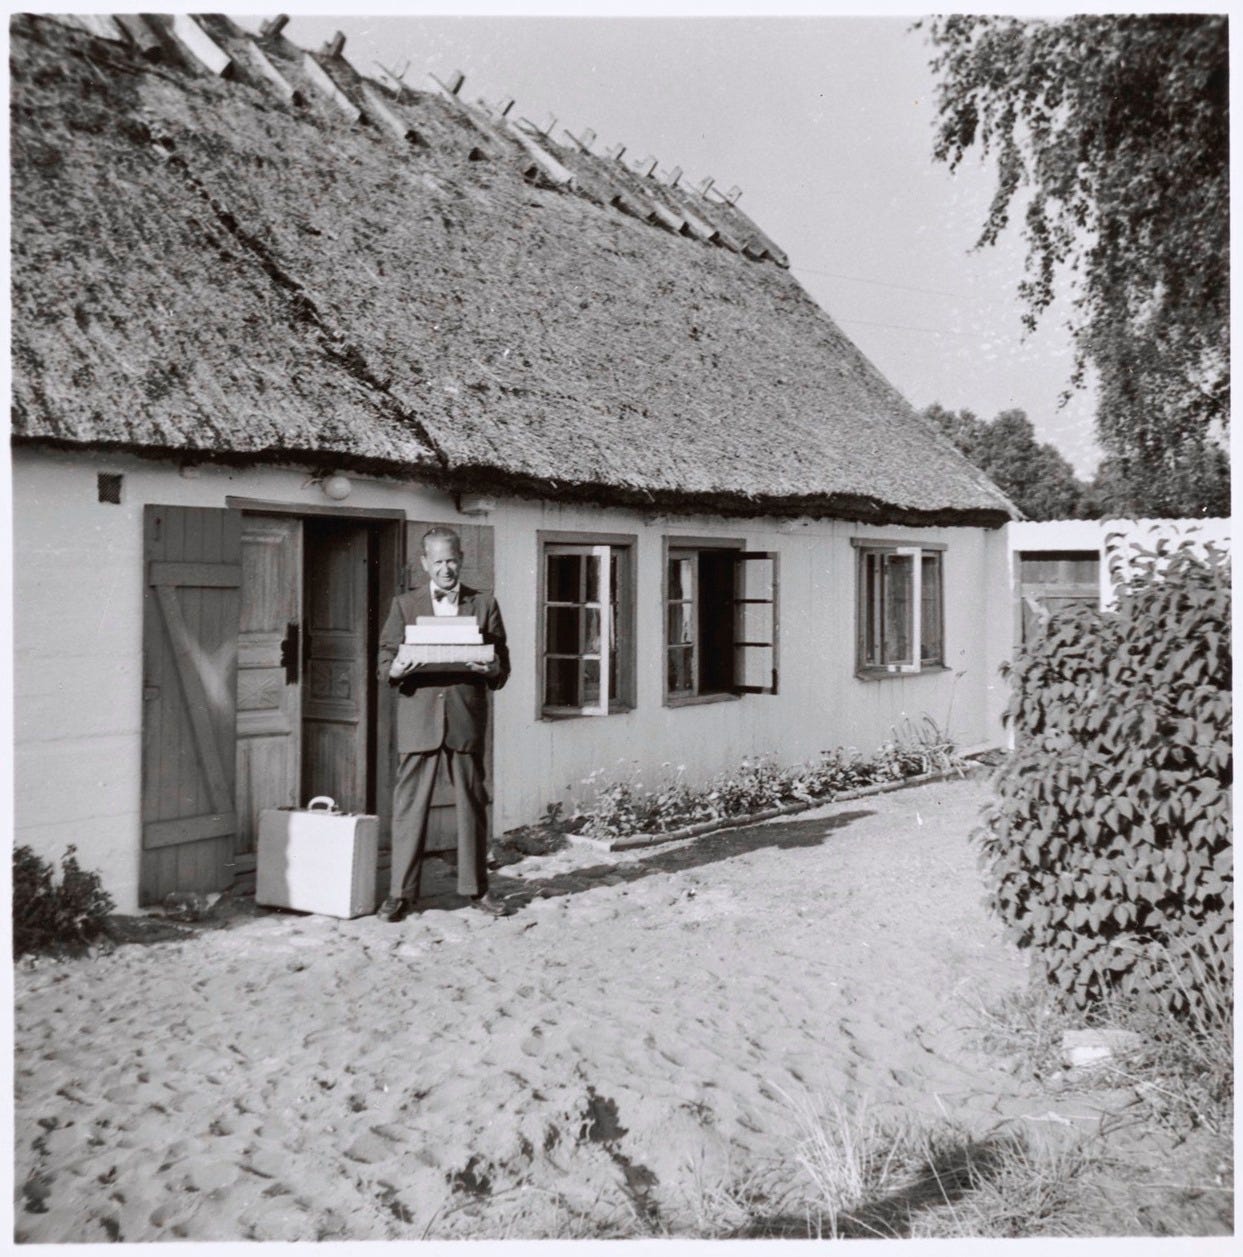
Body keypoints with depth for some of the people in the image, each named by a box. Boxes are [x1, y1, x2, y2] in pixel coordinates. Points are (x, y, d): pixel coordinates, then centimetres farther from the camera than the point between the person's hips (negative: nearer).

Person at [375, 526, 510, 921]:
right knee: (409, 807, -1)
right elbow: (384, 663, 8)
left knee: (472, 806, 5)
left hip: (467, 721, 1)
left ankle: (475, 888, 17)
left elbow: (502, 667, 10)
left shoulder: (484, 604, 11)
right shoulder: (404, 604, 11)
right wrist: (395, 671, -15)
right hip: (418, 721, 0)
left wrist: (492, 671, -13)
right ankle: (400, 893, 6)